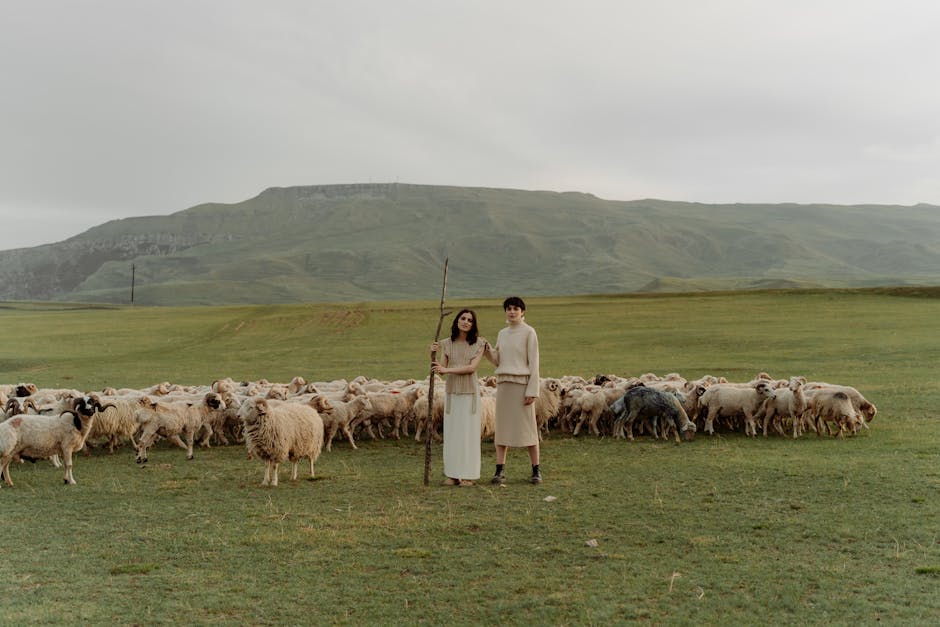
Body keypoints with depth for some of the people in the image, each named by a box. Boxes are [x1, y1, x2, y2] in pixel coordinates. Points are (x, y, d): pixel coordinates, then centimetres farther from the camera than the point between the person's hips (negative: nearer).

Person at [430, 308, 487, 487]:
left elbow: (472, 367, -13)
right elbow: (441, 369, 3)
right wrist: (434, 354, -12)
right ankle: (453, 474, 10)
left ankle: (468, 475, 6)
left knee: (469, 432, 0)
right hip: (451, 392, 3)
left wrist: (447, 370, -19)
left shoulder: (478, 343, -1)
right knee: (451, 432, 4)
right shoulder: (447, 343, 6)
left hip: (470, 392, -3)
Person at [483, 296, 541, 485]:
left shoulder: (529, 332, -5)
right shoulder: (502, 334, 13)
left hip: (522, 384, -5)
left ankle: (536, 470, 7)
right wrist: (487, 350, -4)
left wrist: (532, 391, -14)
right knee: (502, 426, 3)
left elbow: (534, 363, -8)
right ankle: (500, 471, 5)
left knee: (527, 427, -2)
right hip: (504, 384, 5)